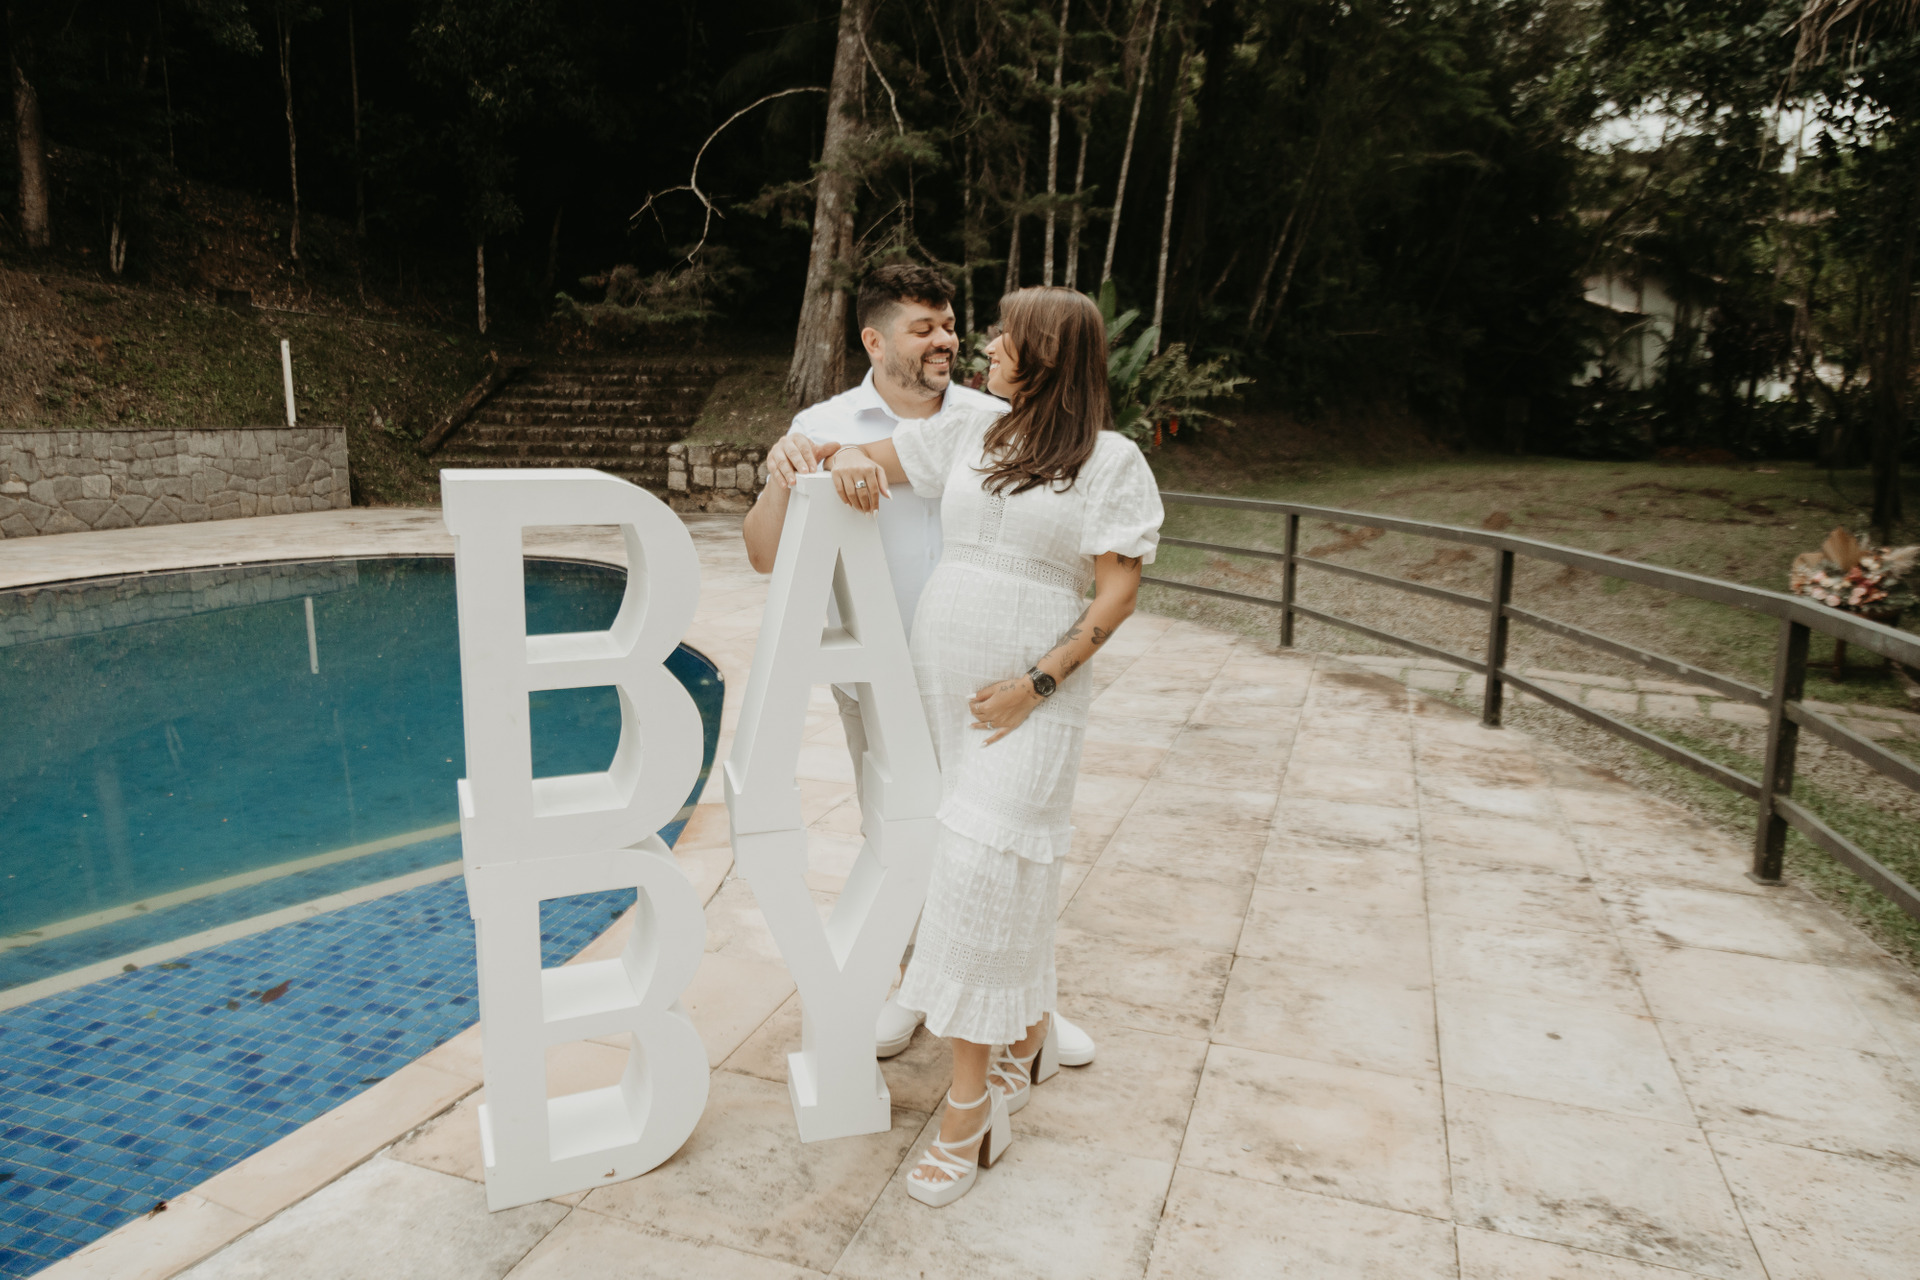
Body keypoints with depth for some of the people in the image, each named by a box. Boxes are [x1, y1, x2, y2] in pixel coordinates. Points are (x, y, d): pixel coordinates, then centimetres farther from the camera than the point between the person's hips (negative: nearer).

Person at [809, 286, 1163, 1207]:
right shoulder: (964, 435, 11)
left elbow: (1118, 592, -8)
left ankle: (969, 1112, 3)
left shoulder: (1111, 460, -4)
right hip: (940, 682, 5)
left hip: (1030, 697, -5)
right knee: (1009, 871, 12)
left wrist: (1039, 683, -15)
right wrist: (845, 457, -8)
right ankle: (1025, 1037, 35)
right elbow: (868, 459, 17)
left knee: (984, 871, -9)